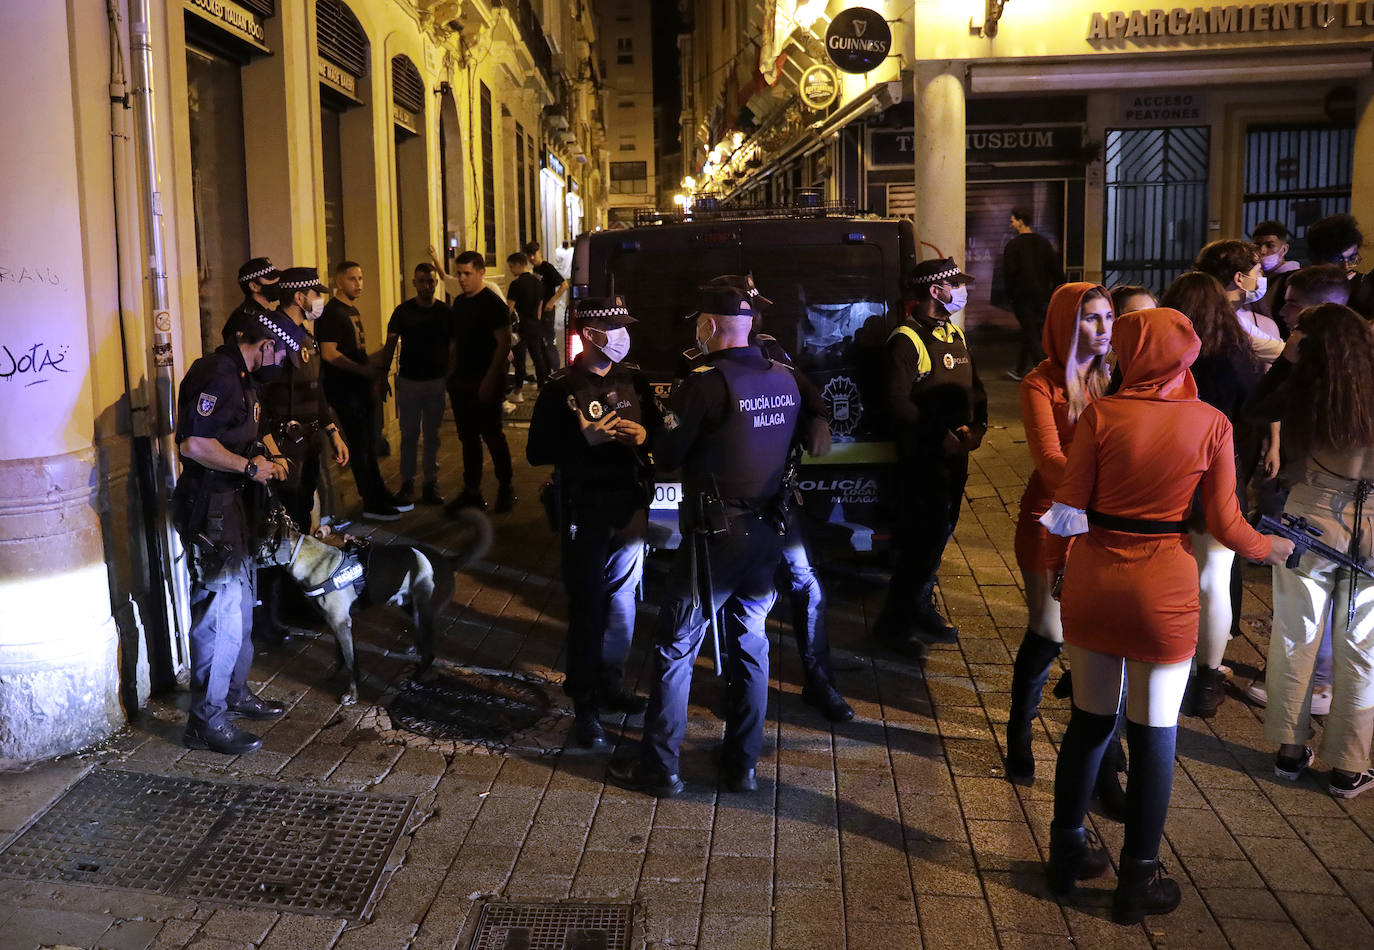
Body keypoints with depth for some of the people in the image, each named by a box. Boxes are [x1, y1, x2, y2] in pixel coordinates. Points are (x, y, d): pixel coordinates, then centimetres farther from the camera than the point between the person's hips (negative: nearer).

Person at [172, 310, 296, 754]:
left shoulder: (240, 375, 13)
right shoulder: (216, 374, -20)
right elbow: (194, 444, -28)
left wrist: (255, 457, 9)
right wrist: (249, 466, -18)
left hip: (230, 500, 11)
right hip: (207, 505, -11)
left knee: (240, 605, 20)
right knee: (220, 610, -7)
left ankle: (235, 693, 34)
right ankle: (205, 720, 2)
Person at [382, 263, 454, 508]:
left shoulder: (446, 312, 1)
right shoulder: (403, 311, -1)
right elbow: (390, 345, -1)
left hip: (436, 380, 1)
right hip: (408, 381, -1)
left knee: (432, 435, 7)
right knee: (409, 435, 5)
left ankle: (431, 483, 14)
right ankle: (407, 483, 13)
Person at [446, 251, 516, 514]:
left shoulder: (492, 304, -12)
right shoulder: (459, 303, 12)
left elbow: (504, 343, -17)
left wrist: (490, 379, -21)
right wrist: (452, 372, 12)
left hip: (485, 383, -7)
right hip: (462, 381, 7)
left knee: (492, 436, 1)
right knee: (468, 438, 10)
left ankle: (505, 489, 15)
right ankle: (472, 492, 15)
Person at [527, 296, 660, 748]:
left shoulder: (634, 380, 5)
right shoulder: (561, 388, -7)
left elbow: (659, 429, 15)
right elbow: (537, 452, -8)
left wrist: (644, 435, -8)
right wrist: (586, 439, -20)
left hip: (631, 508, 5)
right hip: (585, 513, -4)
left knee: (623, 601, 11)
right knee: (587, 608, 1)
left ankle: (610, 685, 28)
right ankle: (585, 705, 11)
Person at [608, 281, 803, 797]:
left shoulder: (706, 382, -16)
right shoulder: (785, 380, 5)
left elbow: (666, 455, -12)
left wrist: (669, 425, 9)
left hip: (717, 536, -7)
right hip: (769, 532, 7)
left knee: (676, 646, 4)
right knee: (749, 642, 16)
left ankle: (658, 766, 10)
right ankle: (742, 764, 23)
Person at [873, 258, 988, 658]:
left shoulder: (955, 335, 14)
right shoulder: (906, 340, -14)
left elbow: (974, 386, 19)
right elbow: (898, 402, -21)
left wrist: (977, 425, 0)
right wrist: (942, 437, -21)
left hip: (955, 455, 9)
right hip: (922, 458, -9)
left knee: (939, 534, 16)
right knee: (923, 539, -7)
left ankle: (921, 610, 31)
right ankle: (893, 624, 5)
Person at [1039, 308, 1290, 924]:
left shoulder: (1100, 415, -8)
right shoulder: (1211, 424, -6)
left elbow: (1067, 512, -9)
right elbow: (1225, 526, -5)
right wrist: (1270, 548, 15)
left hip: (1093, 580, 2)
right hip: (1163, 591, -1)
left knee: (1089, 720, 17)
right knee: (1154, 734, 10)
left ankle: (1068, 853, 29)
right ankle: (1137, 881, 19)